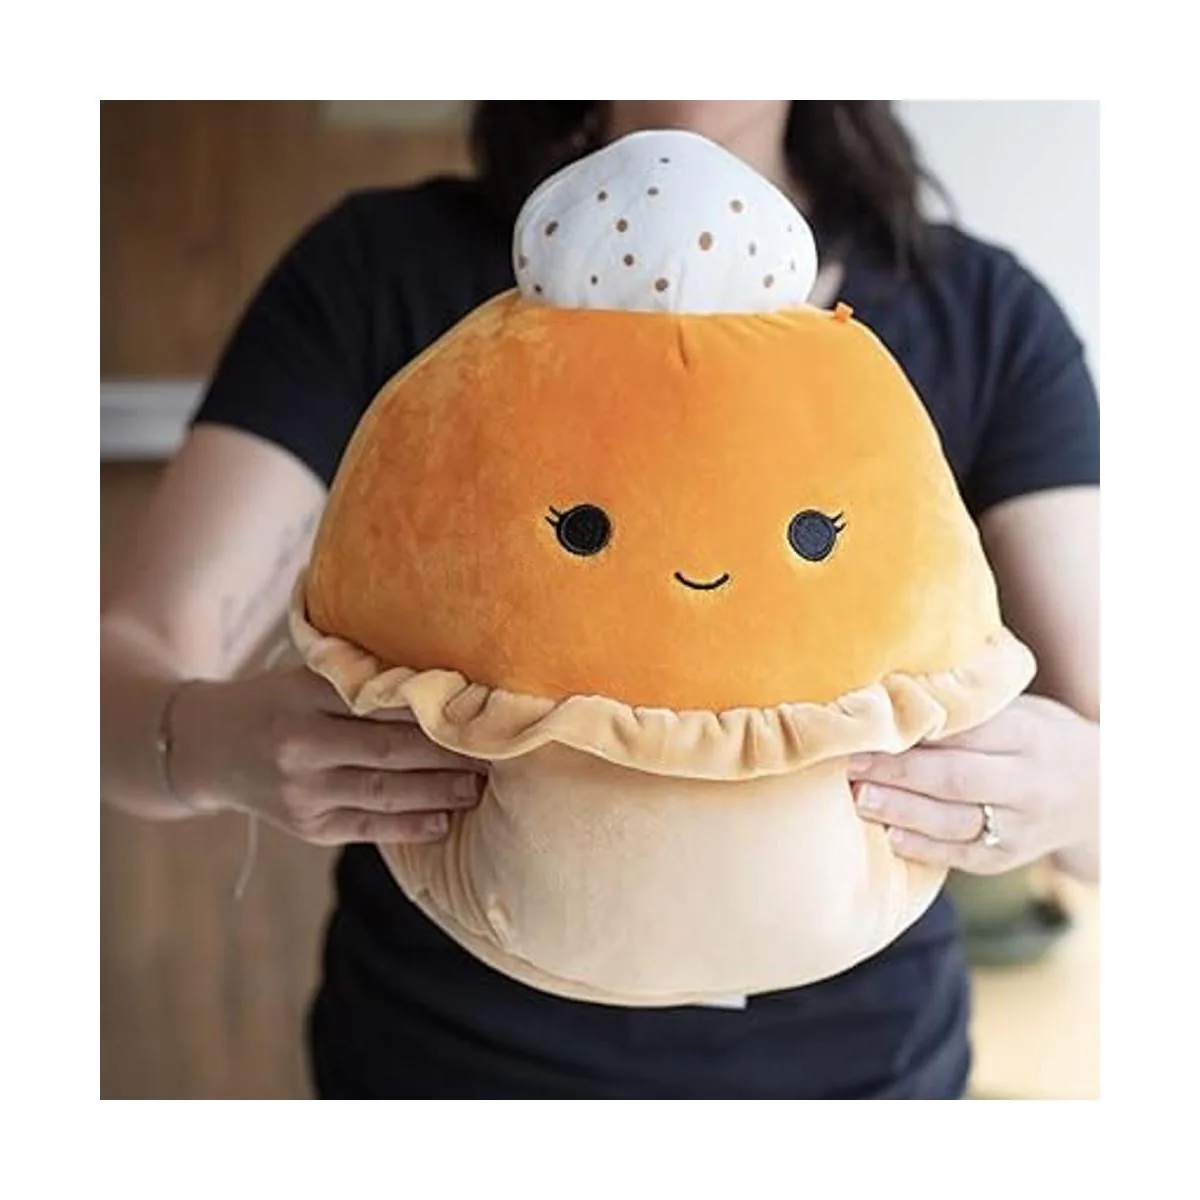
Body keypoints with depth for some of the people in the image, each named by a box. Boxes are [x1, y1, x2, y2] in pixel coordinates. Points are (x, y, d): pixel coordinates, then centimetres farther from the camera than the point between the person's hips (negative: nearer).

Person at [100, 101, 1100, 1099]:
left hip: (858, 1060, 1)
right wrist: (211, 738, -35)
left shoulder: (987, 319, -8)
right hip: (441, 1062, 0)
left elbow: (1095, 766, -13)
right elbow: (131, 666, -13)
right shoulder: (375, 272, -9)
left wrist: (1071, 787, -34)